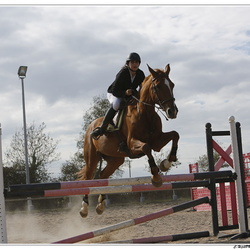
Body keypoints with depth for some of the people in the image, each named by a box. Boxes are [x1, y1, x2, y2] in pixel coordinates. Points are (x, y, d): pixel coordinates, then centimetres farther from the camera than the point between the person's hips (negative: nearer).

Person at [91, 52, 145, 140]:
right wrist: (125, 93, -44)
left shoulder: (140, 74, -11)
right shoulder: (122, 73, -26)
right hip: (114, 94, -6)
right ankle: (102, 129, -35)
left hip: (129, 96, 6)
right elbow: (114, 91, -26)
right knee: (116, 104, -38)